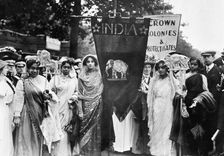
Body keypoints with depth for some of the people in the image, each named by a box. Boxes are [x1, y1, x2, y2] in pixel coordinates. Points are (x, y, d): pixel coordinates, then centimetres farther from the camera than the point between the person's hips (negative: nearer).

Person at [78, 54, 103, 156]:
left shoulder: (99, 76, 6)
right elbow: (79, 93, 5)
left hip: (96, 106, 0)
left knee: (95, 127, -2)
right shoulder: (82, 77, 7)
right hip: (85, 106, 0)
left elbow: (102, 91, 6)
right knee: (85, 127, -2)